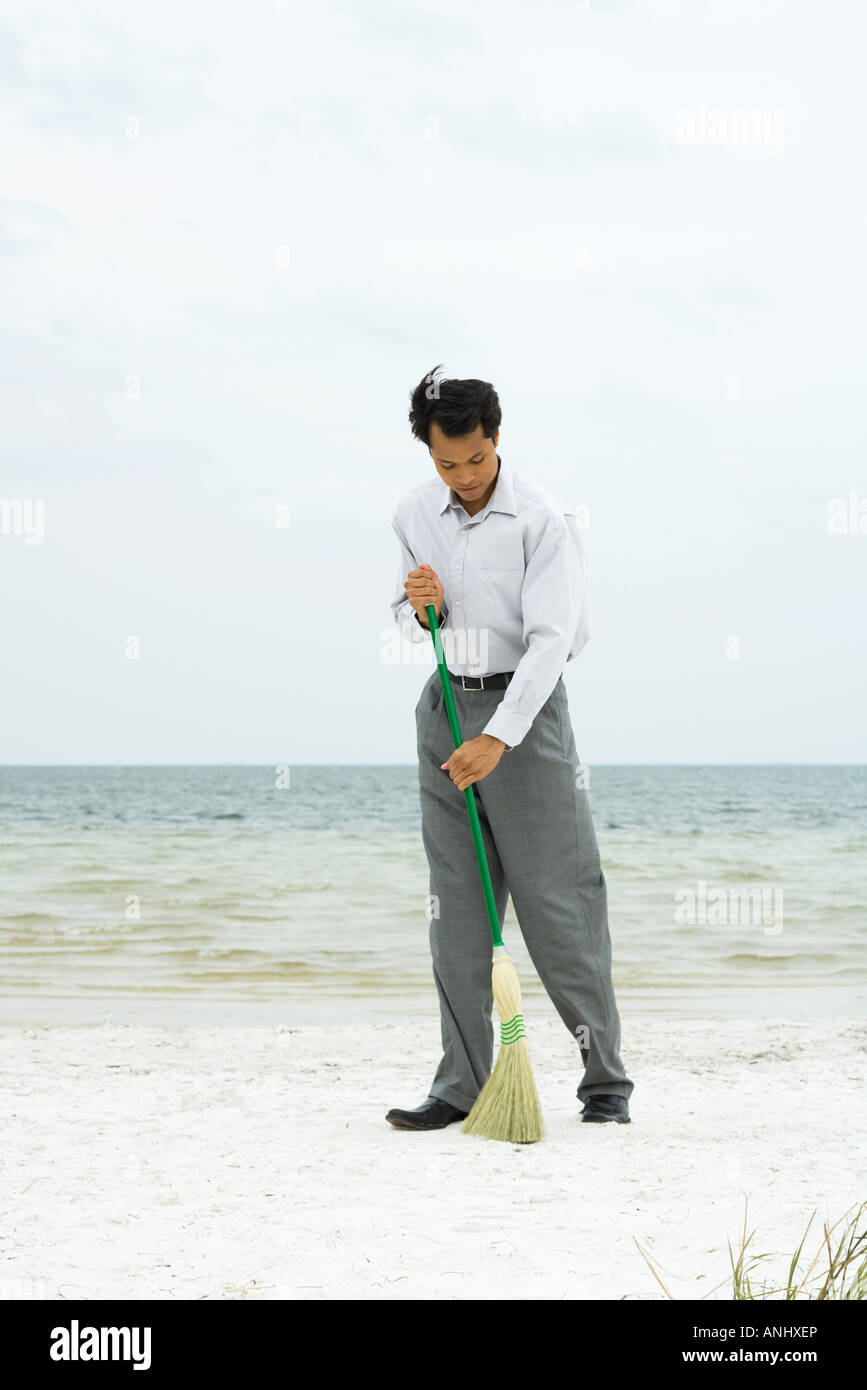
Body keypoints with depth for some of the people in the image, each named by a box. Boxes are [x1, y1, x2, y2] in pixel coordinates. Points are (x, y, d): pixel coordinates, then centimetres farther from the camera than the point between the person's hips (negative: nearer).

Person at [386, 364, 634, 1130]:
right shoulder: (414, 515, 5)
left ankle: (605, 1080, 4)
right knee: (456, 907, 4)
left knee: (559, 901, -5)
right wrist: (416, 606, -8)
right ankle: (461, 1084, 7)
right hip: (446, 708, 5)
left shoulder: (542, 518, -13)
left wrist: (497, 738, -25)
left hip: (526, 704, -5)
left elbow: (551, 637, -18)